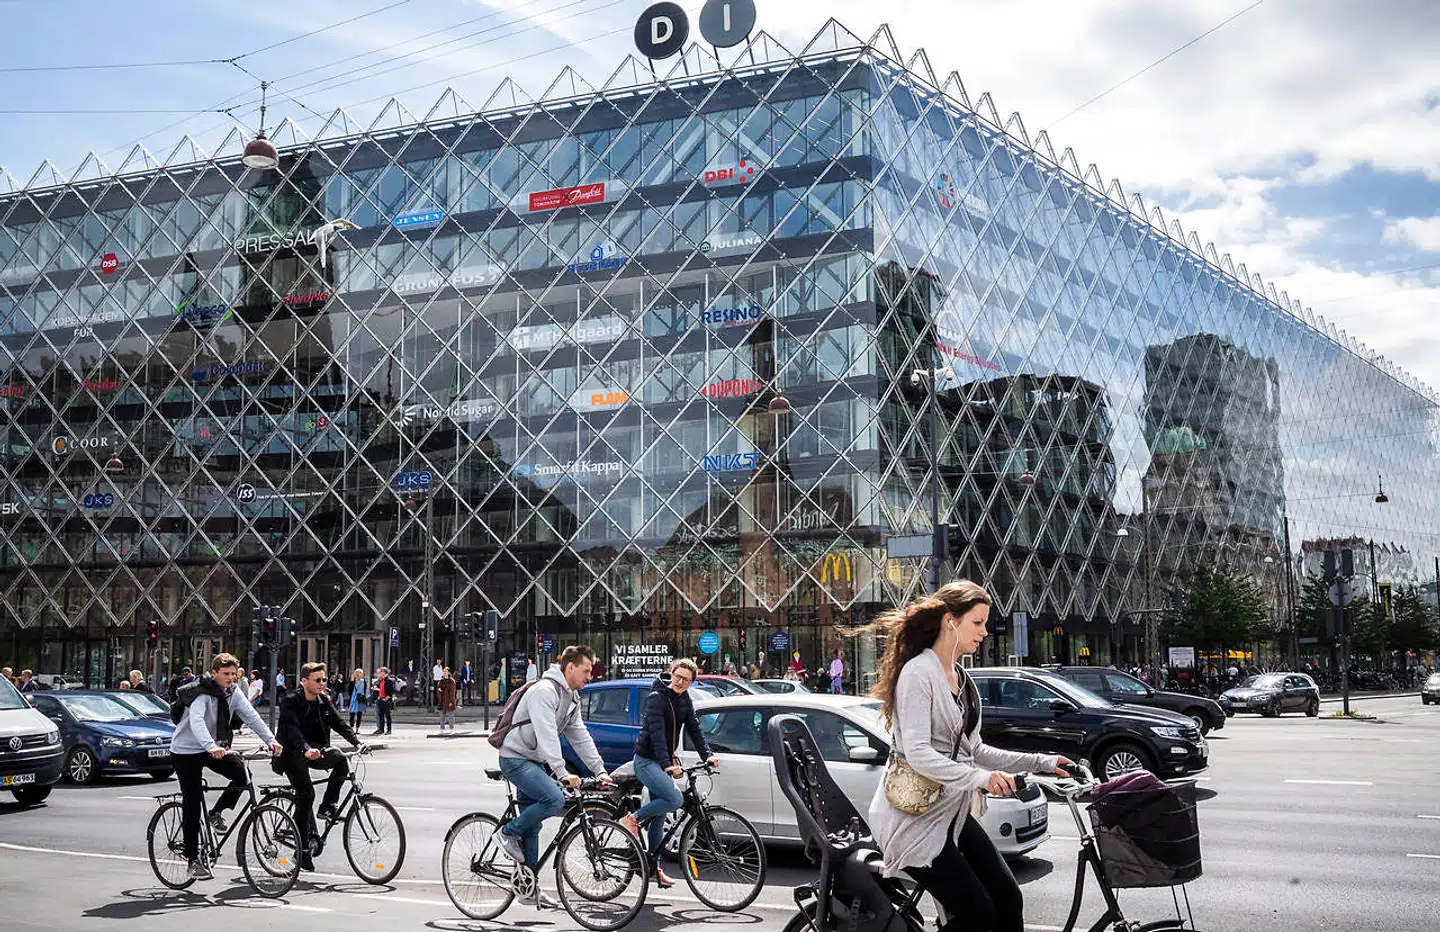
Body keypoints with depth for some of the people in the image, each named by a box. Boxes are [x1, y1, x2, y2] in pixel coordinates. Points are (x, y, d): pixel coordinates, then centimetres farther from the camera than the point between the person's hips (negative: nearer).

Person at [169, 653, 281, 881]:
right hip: (186, 751, -6)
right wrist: (211, 746, -56)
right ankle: (193, 860, 2)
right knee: (192, 806, -7)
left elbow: (251, 716, -10)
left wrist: (270, 740, -26)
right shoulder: (202, 694, -22)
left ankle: (216, 814, 5)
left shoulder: (233, 693, -3)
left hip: (213, 748, 6)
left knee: (242, 774, -19)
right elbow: (196, 721, -39)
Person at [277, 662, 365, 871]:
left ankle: (327, 807, -9)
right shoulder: (290, 702, -14)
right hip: (294, 754, -5)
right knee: (306, 793, -17)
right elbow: (293, 730, -28)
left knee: (340, 759, -24)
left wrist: (357, 743, -17)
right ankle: (303, 848, -8)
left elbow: (339, 723, -2)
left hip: (315, 750, 5)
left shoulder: (324, 701, 5)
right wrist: (306, 750, -45)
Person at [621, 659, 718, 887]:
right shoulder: (656, 698, -15)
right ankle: (633, 819, -7)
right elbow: (656, 733, -25)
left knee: (659, 815, 10)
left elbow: (694, 729, 6)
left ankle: (653, 867, 17)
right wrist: (667, 764, -34)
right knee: (675, 799, -25)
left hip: (664, 761, 8)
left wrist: (708, 755, -9)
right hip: (647, 760, -8)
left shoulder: (685, 701, 9)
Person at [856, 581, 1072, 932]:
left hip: (952, 813, 9)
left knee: (1008, 901, 0)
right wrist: (979, 777, -34)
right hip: (914, 815, -9)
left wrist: (1040, 762, 10)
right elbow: (917, 753, -24)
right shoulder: (918, 673, -15)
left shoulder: (962, 679, 13)